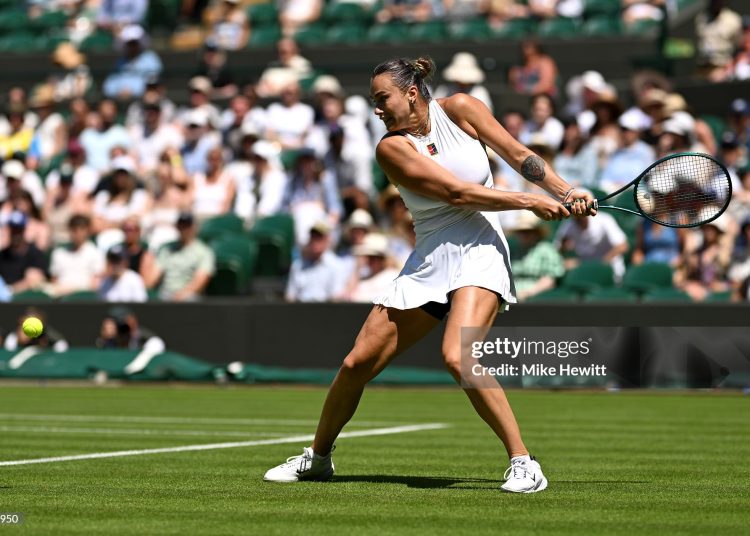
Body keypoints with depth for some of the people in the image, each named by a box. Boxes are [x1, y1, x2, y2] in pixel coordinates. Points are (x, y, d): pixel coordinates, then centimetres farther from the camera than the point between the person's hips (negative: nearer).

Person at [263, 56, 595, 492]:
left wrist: (567, 192, -9)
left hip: (480, 251, -3)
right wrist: (529, 202, -16)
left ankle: (525, 464, -21)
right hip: (427, 261, 3)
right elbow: (455, 192, -14)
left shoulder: (459, 109, -3)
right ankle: (318, 457, 27)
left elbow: (519, 154, 3)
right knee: (358, 363, 3)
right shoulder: (392, 148, -5)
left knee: (457, 357, -28)